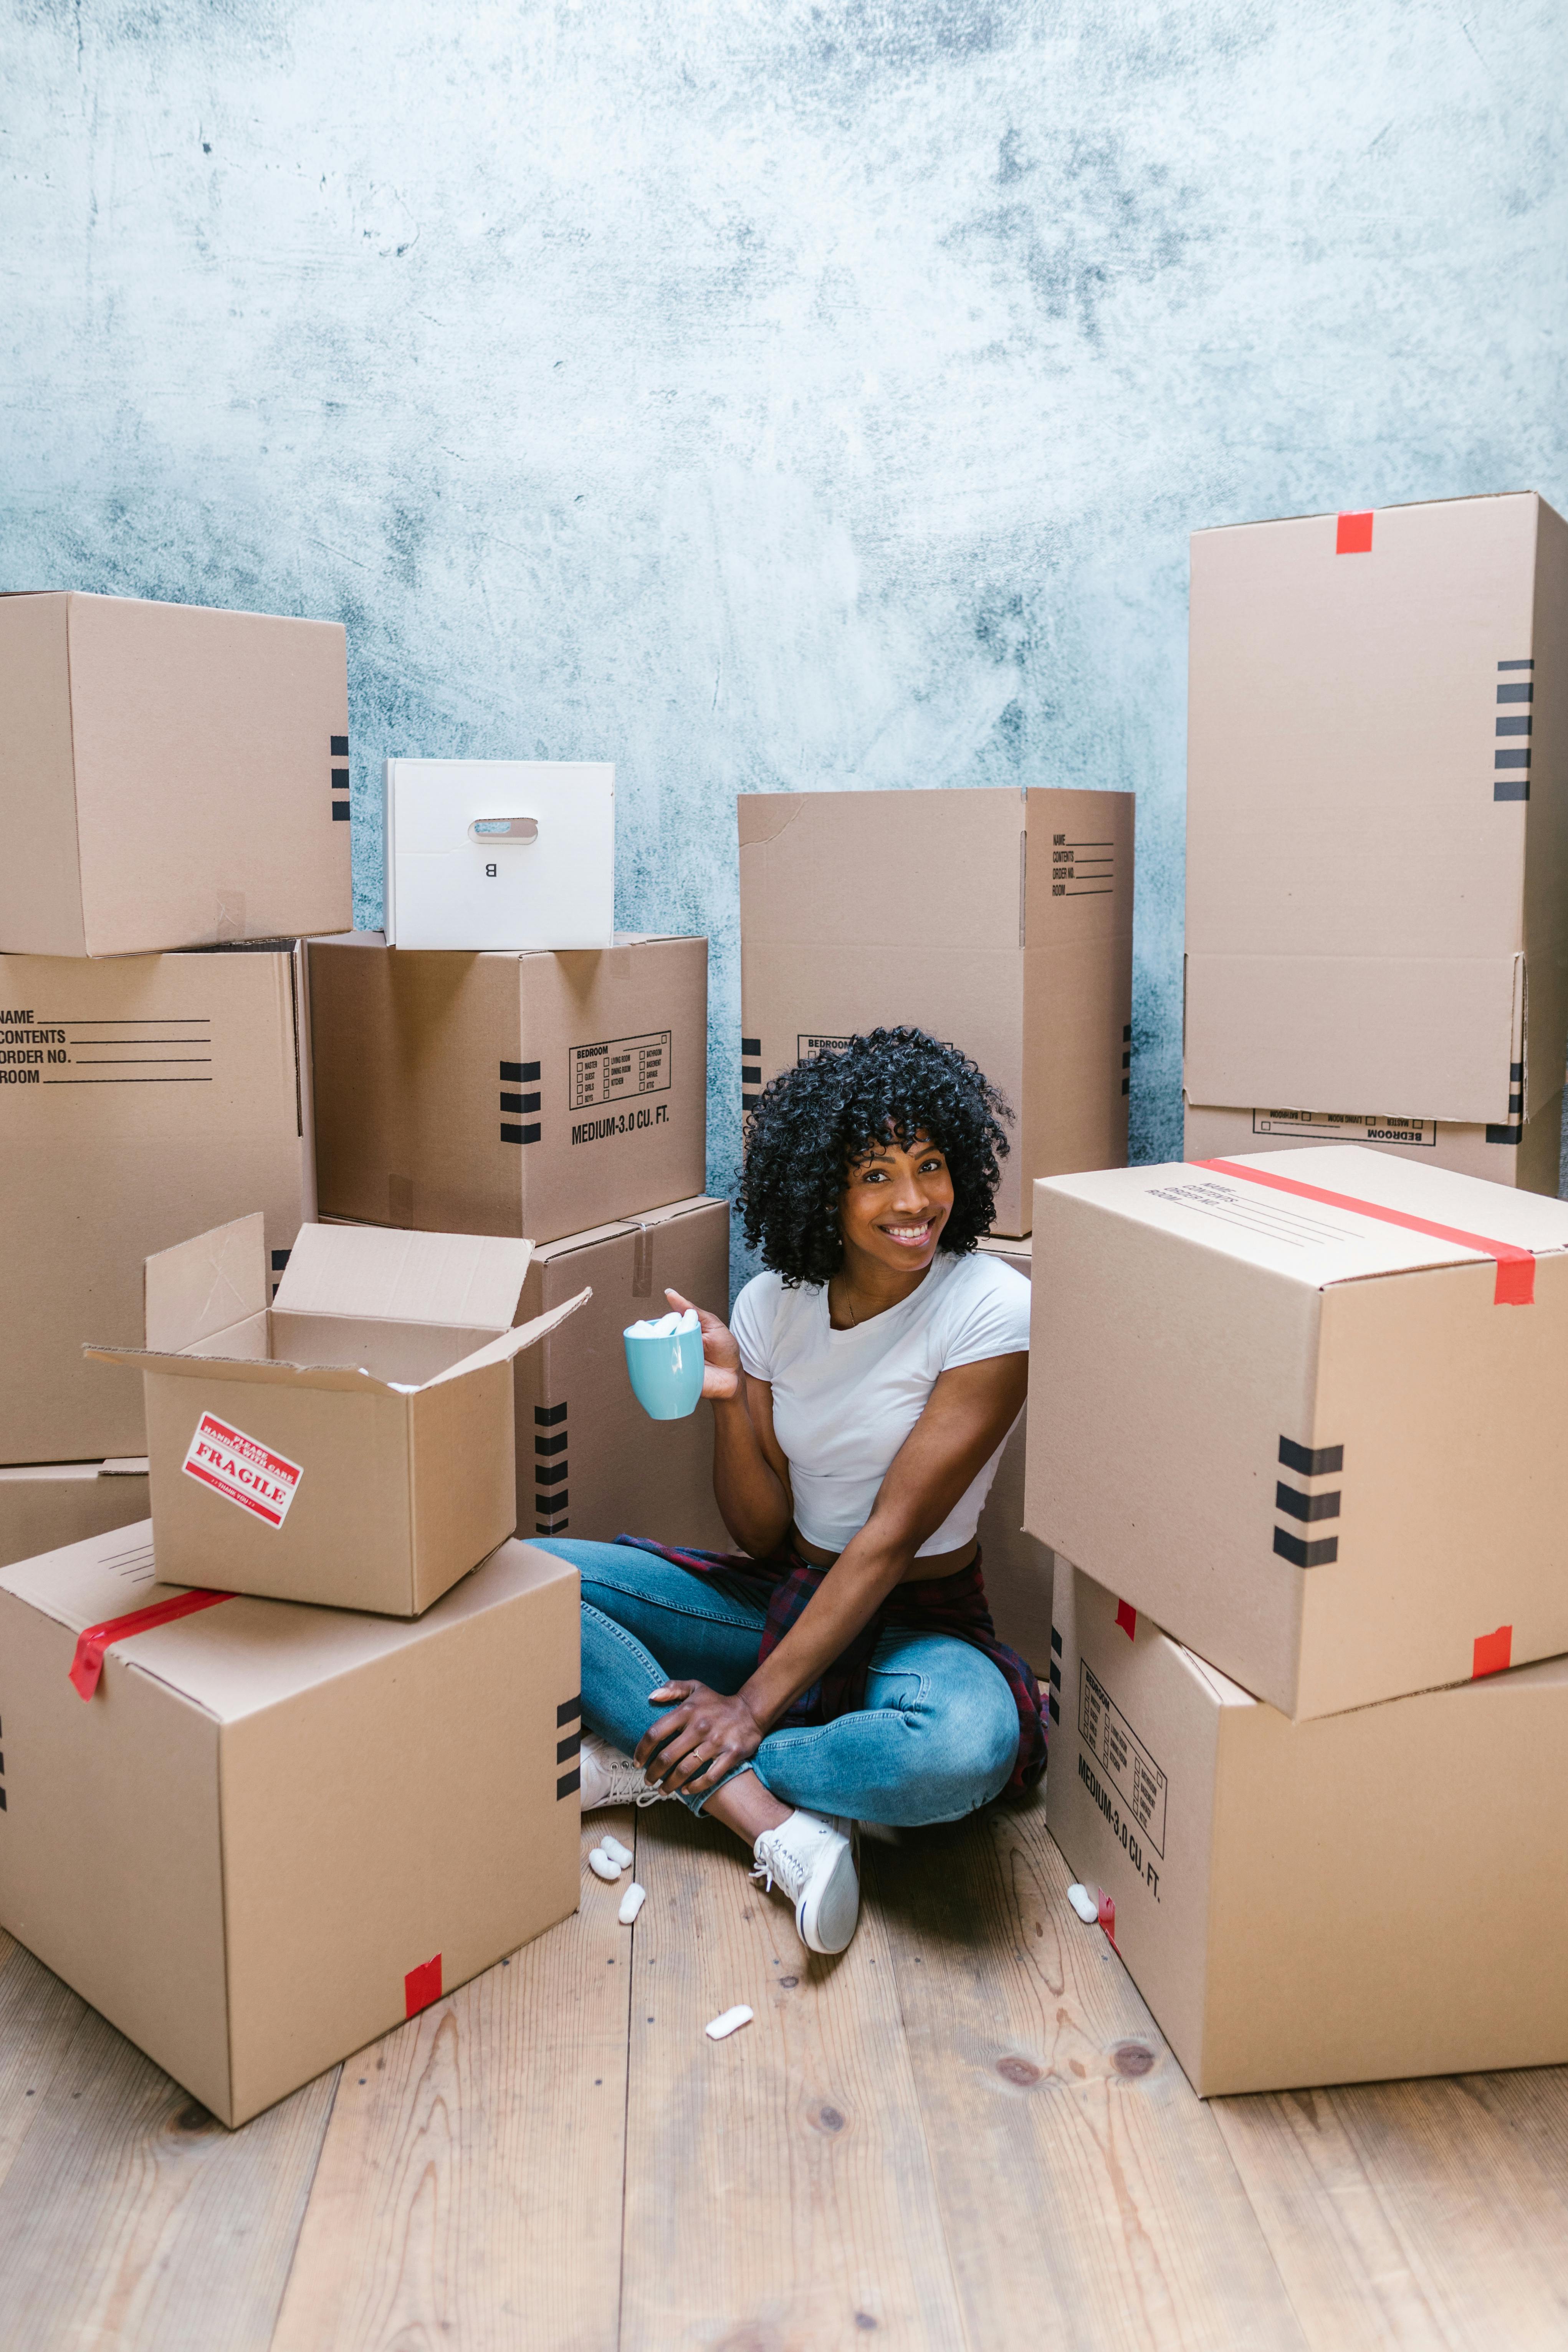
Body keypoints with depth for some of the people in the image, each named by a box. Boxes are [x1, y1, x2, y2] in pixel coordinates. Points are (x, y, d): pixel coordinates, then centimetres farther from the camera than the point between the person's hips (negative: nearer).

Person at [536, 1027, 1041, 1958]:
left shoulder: (992, 1310, -17)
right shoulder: (774, 1304, -3)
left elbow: (892, 1536, -19)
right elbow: (764, 1534, -1)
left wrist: (755, 1704, -21)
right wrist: (729, 1401, -19)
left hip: (916, 1623, -4)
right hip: (782, 1599, 4)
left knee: (965, 1751, -39)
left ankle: (662, 1763, -17)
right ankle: (771, 1818, -24)